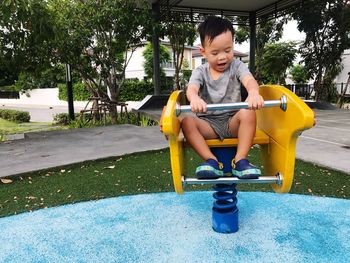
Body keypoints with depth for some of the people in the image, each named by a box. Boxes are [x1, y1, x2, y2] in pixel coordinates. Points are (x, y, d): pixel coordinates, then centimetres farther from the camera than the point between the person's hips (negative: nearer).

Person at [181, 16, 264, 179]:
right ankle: (211, 160, -27)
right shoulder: (200, 72, 2)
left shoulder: (236, 66, 2)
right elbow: (191, 88, -19)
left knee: (248, 112, -30)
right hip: (208, 124, 0)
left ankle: (240, 160, -26)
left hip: (232, 122, 0)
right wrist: (194, 98, -47)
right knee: (187, 122, -27)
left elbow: (249, 80, -19)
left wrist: (254, 93, -46)